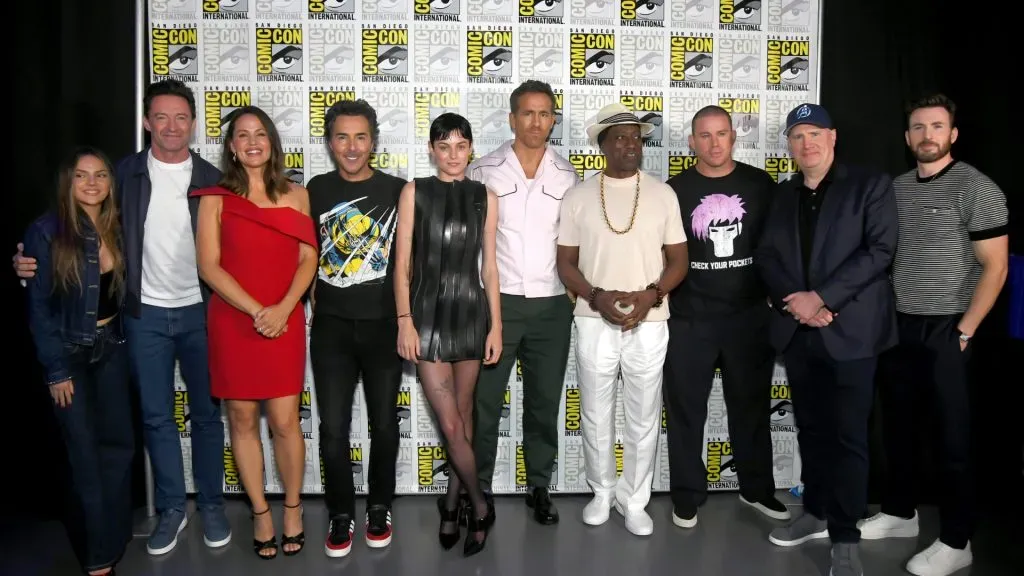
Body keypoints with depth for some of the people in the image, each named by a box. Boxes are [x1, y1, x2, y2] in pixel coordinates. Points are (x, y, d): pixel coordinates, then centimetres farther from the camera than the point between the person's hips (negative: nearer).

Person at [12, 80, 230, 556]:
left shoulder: (211, 179, -1)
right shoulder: (125, 175, 1)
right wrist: (38, 261, -11)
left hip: (200, 312, -1)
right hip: (145, 315, 1)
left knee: (206, 413, 9)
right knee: (156, 417, 10)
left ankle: (211, 505, 24)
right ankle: (170, 508, 25)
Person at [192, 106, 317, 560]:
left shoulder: (295, 195, 8)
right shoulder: (215, 198, 4)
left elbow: (308, 259, 2)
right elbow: (209, 265, -4)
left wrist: (282, 308, -12)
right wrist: (256, 311, -13)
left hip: (285, 322, 0)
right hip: (232, 322, 0)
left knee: (284, 421, -1)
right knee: (242, 420, 7)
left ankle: (292, 508, 20)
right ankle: (260, 512, 22)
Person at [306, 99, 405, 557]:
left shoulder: (397, 190, -2)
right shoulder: (316, 190, 4)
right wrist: (318, 310, 5)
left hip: (383, 324, -1)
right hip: (331, 326, 1)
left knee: (383, 422, 11)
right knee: (333, 426, 4)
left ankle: (379, 507, 29)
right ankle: (341, 513, 22)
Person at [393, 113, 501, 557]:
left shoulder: (484, 197, 5)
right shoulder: (414, 192, 0)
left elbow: (489, 267, 5)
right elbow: (402, 264, -2)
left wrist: (496, 325, 2)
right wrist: (404, 321, -9)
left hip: (471, 313, 2)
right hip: (428, 313, -2)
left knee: (463, 417, 10)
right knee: (451, 424, -4)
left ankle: (452, 505, 28)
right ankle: (479, 507, 17)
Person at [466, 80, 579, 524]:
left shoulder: (567, 177, 6)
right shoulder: (483, 172, 0)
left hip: (552, 306, 2)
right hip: (496, 303, -2)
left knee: (544, 403, 11)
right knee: (484, 402, 3)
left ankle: (540, 487, 25)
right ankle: (478, 489, 18)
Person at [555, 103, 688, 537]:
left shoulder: (663, 194, 2)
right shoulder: (578, 197, 2)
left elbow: (678, 260, 4)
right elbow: (565, 263, 3)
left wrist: (652, 294, -14)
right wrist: (597, 297, -14)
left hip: (649, 323, 0)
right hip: (594, 322, 0)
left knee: (644, 419, 8)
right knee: (596, 415, 11)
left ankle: (634, 500, 25)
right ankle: (602, 492, 31)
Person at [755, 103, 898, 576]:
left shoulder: (870, 185, 0)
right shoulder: (783, 195, 14)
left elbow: (880, 250, -11)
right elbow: (766, 256, 7)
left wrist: (820, 297, -16)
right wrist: (794, 301, -10)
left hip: (850, 331, -5)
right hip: (797, 331, 5)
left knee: (847, 436, -2)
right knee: (811, 429, 14)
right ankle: (816, 514, 28)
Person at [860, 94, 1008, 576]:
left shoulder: (977, 188, -8)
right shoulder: (895, 188, 8)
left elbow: (995, 266, -10)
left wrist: (964, 331, -14)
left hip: (945, 330, -5)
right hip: (897, 326, 6)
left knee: (951, 436, 3)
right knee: (897, 426, 14)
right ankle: (899, 513, 30)